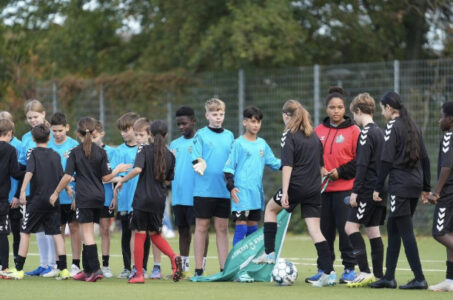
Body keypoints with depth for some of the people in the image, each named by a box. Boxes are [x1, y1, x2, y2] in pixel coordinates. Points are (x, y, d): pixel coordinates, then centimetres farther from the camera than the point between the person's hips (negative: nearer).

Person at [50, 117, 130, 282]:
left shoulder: (75, 152, -5)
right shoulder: (101, 152, 2)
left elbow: (67, 176, -9)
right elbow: (106, 177, 1)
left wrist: (56, 193, 3)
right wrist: (118, 170, 19)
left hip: (84, 197, -4)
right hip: (99, 197, 4)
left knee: (87, 233, -5)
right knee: (87, 233, 14)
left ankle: (95, 269, -17)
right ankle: (87, 270, 17)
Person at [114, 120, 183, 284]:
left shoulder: (144, 149, -7)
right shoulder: (170, 155, 6)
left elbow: (137, 169, -23)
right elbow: (167, 181, 13)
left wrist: (122, 181, -12)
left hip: (143, 198, -4)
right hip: (159, 199, 4)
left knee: (140, 235, 3)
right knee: (154, 234, 17)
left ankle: (139, 274, 4)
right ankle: (173, 257, -8)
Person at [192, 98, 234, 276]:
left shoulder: (229, 136, 12)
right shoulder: (201, 135, 1)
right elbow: (196, 158, -7)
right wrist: (200, 164, -27)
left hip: (224, 190, 3)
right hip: (204, 189, -3)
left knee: (222, 228, 6)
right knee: (202, 227, 2)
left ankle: (224, 268, 8)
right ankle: (198, 270, 6)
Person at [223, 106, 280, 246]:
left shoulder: (262, 144, 13)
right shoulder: (239, 143, -2)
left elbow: (274, 163, 20)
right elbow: (229, 167, -4)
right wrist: (231, 187, -15)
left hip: (257, 193, 6)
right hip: (241, 192, -6)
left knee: (253, 227, 10)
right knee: (241, 226, -11)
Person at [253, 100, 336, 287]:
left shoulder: (289, 135, -7)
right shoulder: (313, 135, 13)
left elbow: (287, 166, -15)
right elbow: (321, 165, 19)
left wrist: (284, 192, -19)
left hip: (296, 186, -5)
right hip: (314, 188, 5)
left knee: (271, 208, 22)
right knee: (315, 230, 2)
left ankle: (269, 253, 19)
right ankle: (329, 273, -8)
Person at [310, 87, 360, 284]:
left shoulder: (353, 131, -2)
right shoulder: (318, 131, 9)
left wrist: (341, 172, -12)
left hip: (345, 187, -4)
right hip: (323, 189, 4)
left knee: (345, 227, -6)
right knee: (324, 229, 6)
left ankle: (349, 268, 2)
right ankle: (323, 269, 12)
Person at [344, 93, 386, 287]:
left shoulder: (366, 133, -13)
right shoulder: (380, 132, 15)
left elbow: (362, 165, -19)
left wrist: (355, 191, -17)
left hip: (368, 189, -9)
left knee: (351, 226, -9)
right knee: (373, 230, 9)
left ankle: (365, 272, -16)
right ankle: (378, 275, 7)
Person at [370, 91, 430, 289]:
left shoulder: (392, 127, -9)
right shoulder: (413, 127, 14)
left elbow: (386, 161, -14)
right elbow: (424, 158, 16)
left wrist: (378, 188, -10)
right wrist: (426, 187, 20)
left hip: (400, 184, -8)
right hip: (415, 183, 8)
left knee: (405, 231, -7)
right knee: (393, 228, 14)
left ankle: (419, 279, -10)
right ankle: (389, 277, 15)